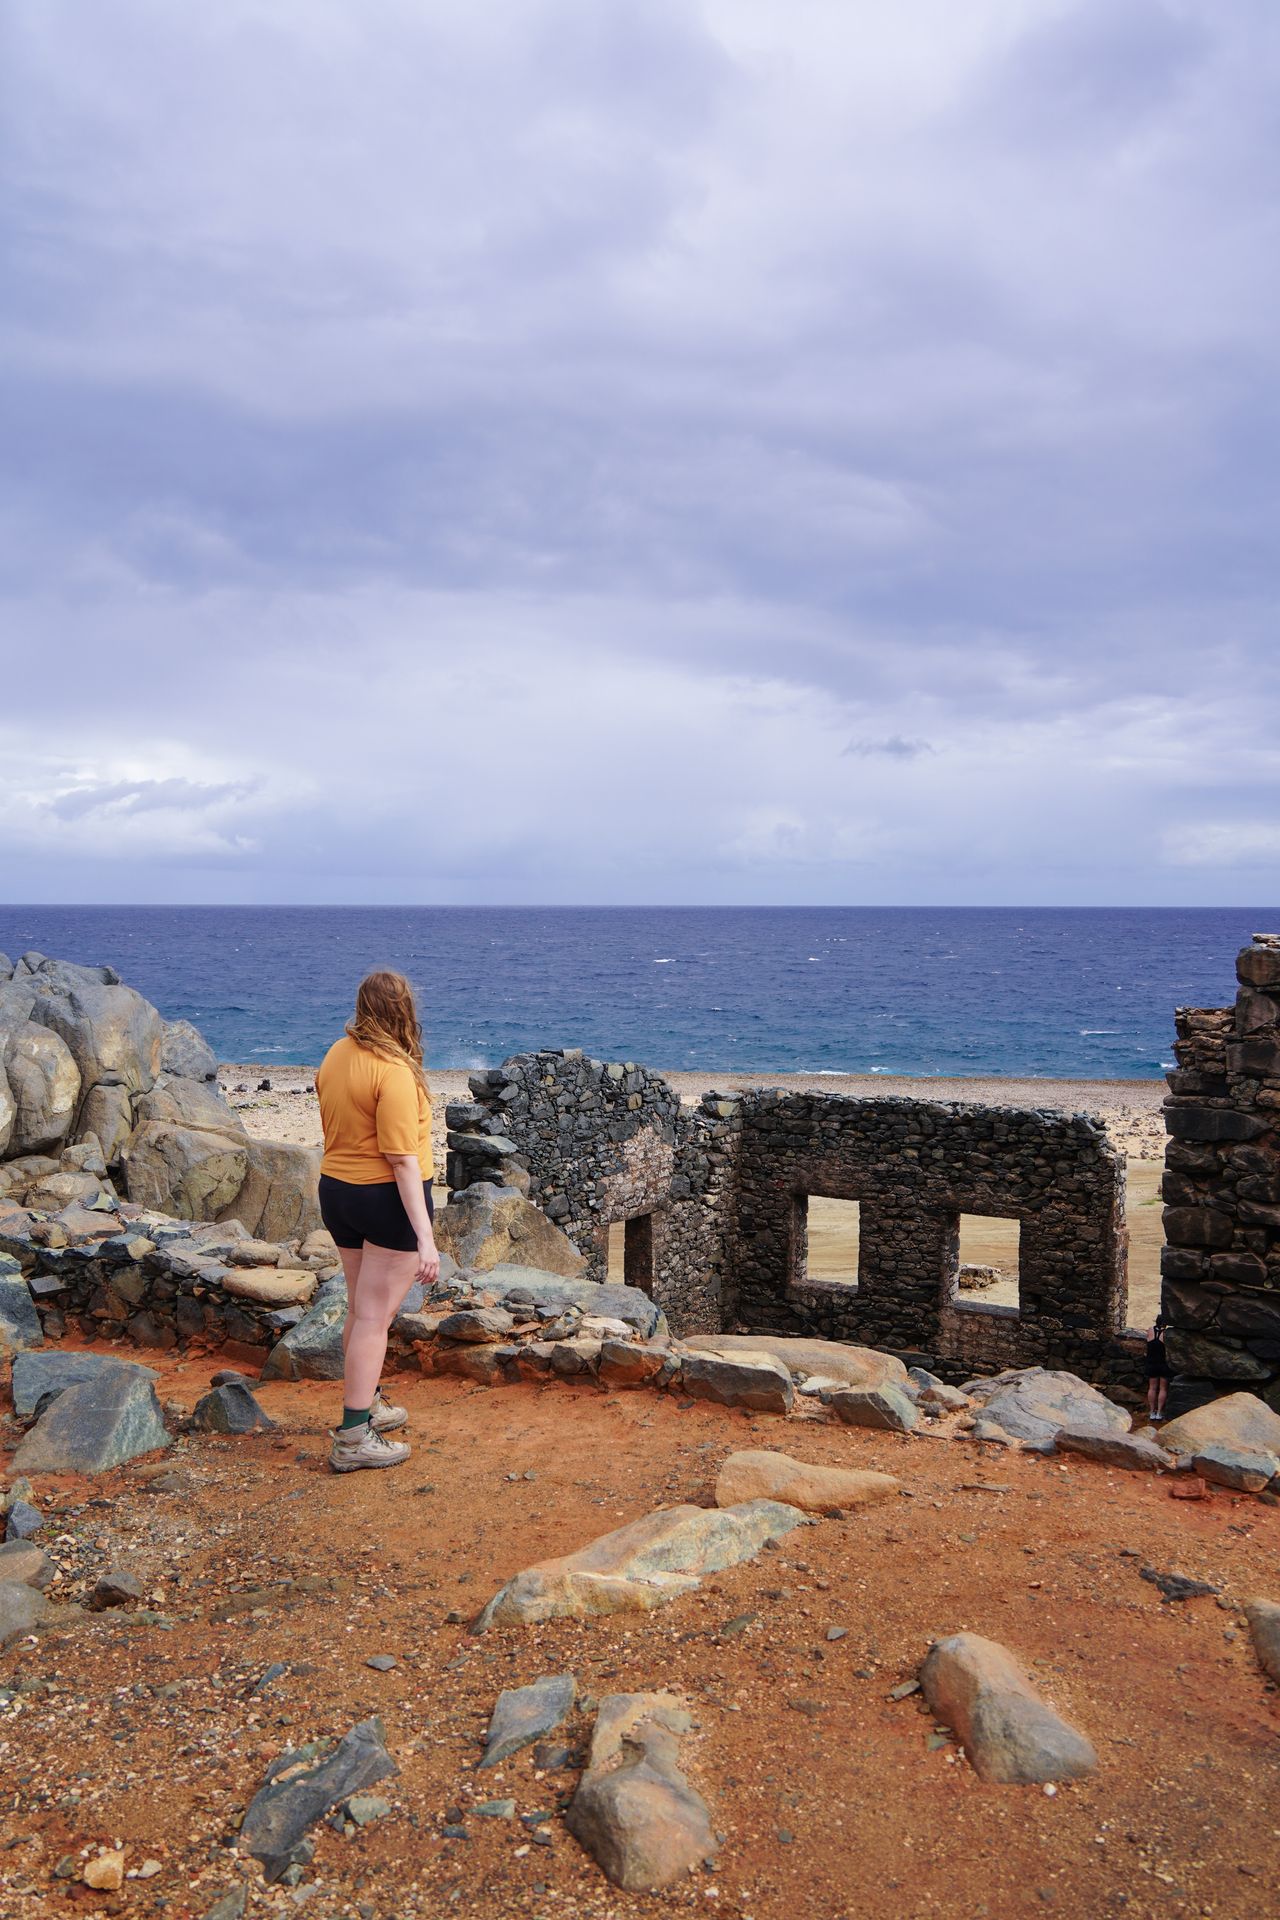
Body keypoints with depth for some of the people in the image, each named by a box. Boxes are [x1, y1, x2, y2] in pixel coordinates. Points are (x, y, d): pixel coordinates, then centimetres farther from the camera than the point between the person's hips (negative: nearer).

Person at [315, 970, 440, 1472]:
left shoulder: (336, 1055, 3)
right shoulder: (394, 1071, -21)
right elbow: (402, 1158, -23)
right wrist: (425, 1237, -22)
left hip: (335, 1189, 8)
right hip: (389, 1198, -8)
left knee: (362, 1311, 21)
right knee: (375, 1317, 0)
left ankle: (366, 1406, 35)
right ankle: (354, 1439, 5)